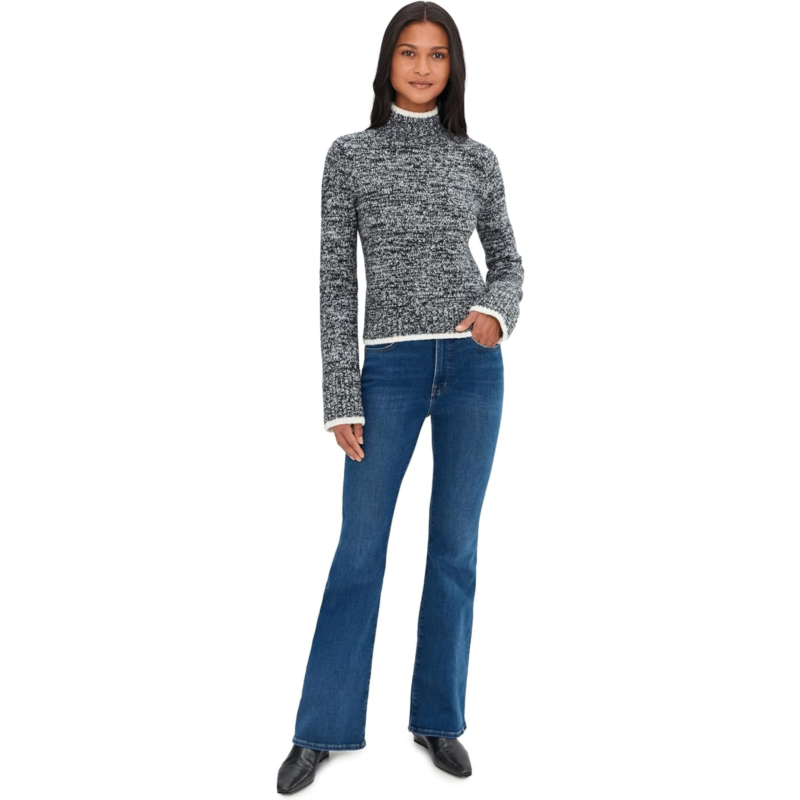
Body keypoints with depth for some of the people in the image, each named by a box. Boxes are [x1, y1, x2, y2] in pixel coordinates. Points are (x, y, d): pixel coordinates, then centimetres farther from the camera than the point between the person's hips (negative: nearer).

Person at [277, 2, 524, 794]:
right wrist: (341, 399, -6)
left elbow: (507, 262, 13)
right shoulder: (349, 155, 3)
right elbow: (336, 279, -1)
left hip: (473, 368, 2)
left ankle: (437, 718, 24)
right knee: (359, 549, 3)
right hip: (391, 370, -2)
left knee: (455, 549, 7)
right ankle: (321, 728, 19)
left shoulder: (478, 160, 8)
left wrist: (496, 313, -12)